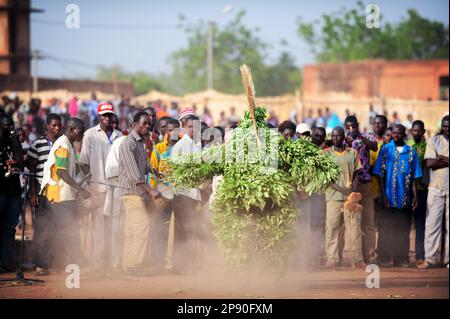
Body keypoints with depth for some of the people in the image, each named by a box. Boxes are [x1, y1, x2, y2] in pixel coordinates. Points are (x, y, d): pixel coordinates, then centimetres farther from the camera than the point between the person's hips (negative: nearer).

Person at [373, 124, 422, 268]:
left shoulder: (411, 152, 7)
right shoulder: (385, 150, 4)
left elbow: (414, 177, 8)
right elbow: (380, 174, 1)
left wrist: (415, 196, 1)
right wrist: (383, 195, -7)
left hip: (404, 197, 1)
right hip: (388, 196, -1)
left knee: (403, 229, 4)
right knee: (386, 229, 0)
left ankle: (402, 258, 9)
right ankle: (385, 259, 5)